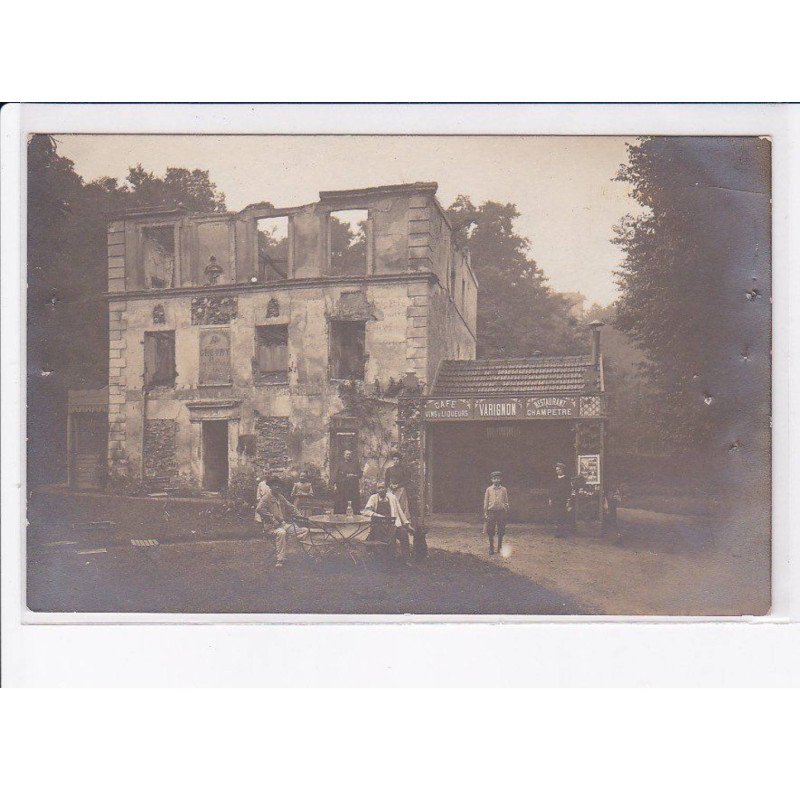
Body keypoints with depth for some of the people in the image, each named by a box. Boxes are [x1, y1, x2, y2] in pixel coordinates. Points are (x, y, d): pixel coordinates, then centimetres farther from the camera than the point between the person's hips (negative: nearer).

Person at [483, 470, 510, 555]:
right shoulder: (488, 489, 4)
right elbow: (485, 502, 6)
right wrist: (485, 514, 1)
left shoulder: (504, 489, 6)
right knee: (490, 532, 1)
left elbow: (506, 502, 9)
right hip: (491, 512, -1)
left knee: (501, 532, 3)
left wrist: (506, 511, 2)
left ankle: (500, 548, 15)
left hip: (501, 512, 1)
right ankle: (491, 548, 12)